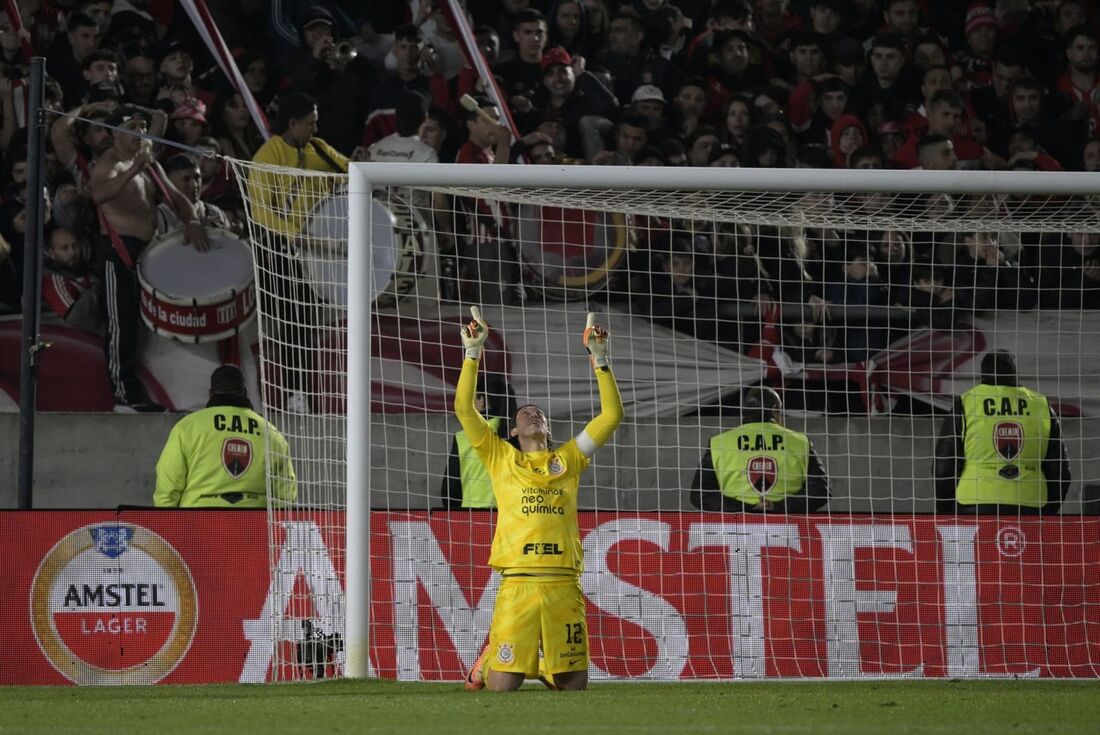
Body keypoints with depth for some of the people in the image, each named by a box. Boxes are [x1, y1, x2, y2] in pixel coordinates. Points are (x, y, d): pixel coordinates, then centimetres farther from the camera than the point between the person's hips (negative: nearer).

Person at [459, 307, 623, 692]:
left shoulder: (567, 459, 18)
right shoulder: (502, 458, 14)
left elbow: (611, 415, 16)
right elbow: (464, 408, 8)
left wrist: (600, 360, 11)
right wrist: (473, 353, 4)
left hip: (564, 586, 2)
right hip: (517, 584, -2)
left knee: (574, 684, 3)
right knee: (503, 685, -6)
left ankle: (549, 664, 36)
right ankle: (489, 659, 29)